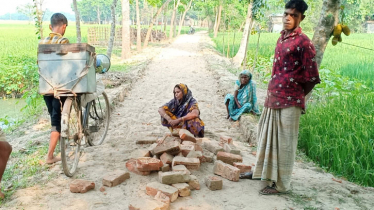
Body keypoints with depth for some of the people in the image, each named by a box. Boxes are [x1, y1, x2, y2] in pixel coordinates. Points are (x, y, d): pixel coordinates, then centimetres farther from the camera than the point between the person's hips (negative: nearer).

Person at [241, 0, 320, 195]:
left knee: (284, 142, 1)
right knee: (266, 136, 20)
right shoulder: (281, 39, 12)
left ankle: (281, 184, 15)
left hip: (289, 101, -8)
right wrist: (272, 92, 14)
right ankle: (261, 171, 38)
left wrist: (297, 95, 0)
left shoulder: (303, 42, -12)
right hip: (273, 97, 8)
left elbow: (311, 76, -12)